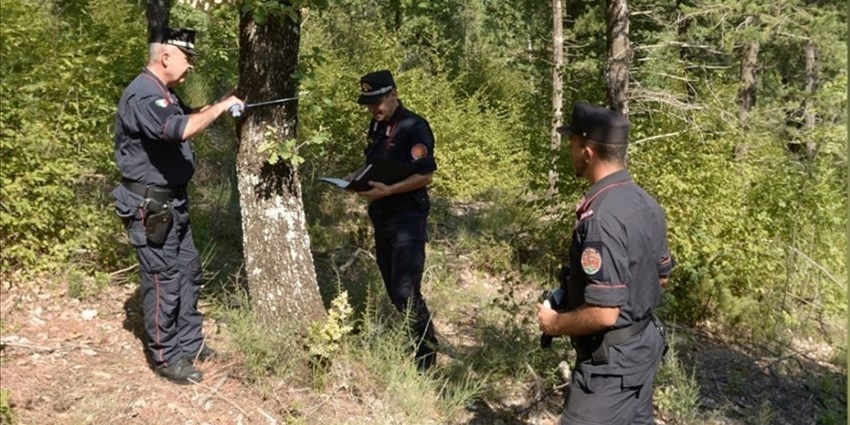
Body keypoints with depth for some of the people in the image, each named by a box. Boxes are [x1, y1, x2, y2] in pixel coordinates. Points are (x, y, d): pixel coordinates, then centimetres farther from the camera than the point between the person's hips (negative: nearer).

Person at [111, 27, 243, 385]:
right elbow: (181, 129, -35)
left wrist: (218, 106, 10)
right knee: (163, 281, -2)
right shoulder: (142, 96, -21)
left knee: (188, 272, 16)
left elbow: (187, 117, 27)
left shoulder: (165, 94, 13)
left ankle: (190, 344, 29)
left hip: (173, 202, 10)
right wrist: (221, 107, -22)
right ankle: (166, 358, 12)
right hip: (150, 207, -10)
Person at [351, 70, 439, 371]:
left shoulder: (414, 128, -13)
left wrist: (388, 190, -27)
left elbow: (425, 176, -17)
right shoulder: (377, 126, 12)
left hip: (408, 221, -8)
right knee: (393, 290, 13)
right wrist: (358, 176, 3)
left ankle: (426, 360, 2)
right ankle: (415, 345, 27)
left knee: (406, 292, -11)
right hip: (382, 220, 8)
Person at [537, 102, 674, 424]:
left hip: (612, 361, -9)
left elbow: (603, 313, -29)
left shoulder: (601, 216, -27)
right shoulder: (646, 203, 3)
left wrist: (554, 323, -13)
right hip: (644, 344, 9)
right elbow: (660, 276, 15)